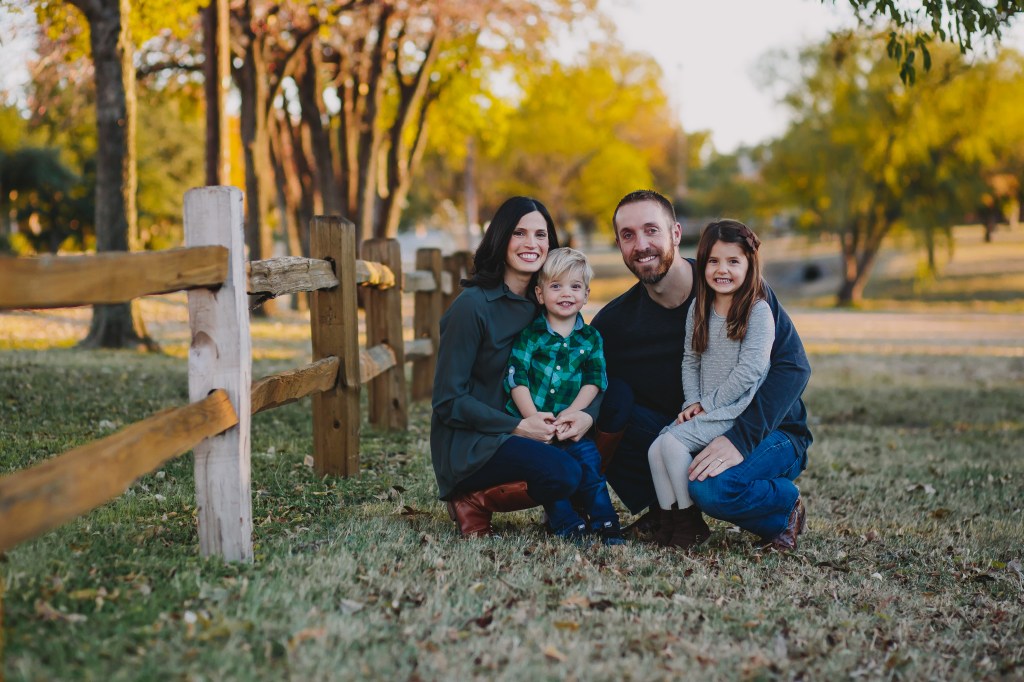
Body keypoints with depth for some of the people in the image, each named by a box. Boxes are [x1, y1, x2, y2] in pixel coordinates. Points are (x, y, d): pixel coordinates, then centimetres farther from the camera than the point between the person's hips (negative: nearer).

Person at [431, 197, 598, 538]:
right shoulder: (472, 305, -13)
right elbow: (448, 401, -14)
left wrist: (588, 414, -21)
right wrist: (518, 426, -22)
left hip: (529, 432, 7)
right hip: (468, 445, -7)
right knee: (564, 473, -30)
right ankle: (473, 502, -8)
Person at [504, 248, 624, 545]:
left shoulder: (591, 338, 11)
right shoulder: (530, 334, 4)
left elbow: (594, 382, 2)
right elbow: (516, 378, -4)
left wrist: (570, 414, -13)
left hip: (570, 424, 2)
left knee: (587, 455, -18)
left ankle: (604, 522, -4)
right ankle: (566, 525, -11)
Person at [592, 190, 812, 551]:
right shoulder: (615, 321, -6)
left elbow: (793, 365, -20)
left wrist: (740, 438, -31)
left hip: (767, 434, -4)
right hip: (686, 435, 4)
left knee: (711, 487, -36)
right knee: (609, 396, -19)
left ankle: (784, 505, 0)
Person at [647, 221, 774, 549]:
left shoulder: (758, 311, -9)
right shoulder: (698, 309, 12)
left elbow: (750, 369, -15)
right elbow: (690, 360, 13)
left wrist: (708, 403, -13)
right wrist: (692, 402, -3)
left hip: (738, 410, -7)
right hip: (705, 410, 7)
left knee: (673, 441, -23)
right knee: (655, 449, -13)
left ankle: (691, 522, -9)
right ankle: (669, 520, -4)